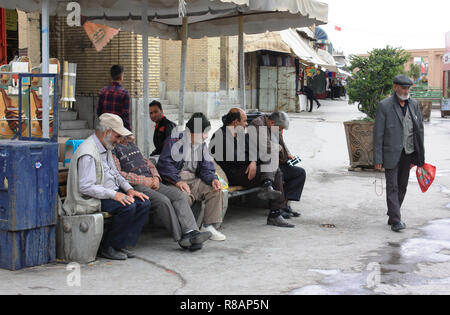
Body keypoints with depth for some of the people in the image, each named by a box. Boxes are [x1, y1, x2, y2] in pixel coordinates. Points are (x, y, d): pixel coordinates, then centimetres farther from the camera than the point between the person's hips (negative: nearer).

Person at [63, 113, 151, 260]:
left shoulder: (106, 148, 13)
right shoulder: (88, 153, -20)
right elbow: (85, 187, -26)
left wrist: (129, 189, 6)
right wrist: (114, 194, -27)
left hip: (110, 192, 10)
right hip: (93, 199, -10)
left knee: (144, 203, -7)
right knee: (128, 207, -29)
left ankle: (124, 245, -3)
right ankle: (108, 248, -13)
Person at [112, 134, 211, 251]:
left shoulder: (132, 144, 25)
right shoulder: (113, 148, -1)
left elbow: (148, 163, 26)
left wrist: (155, 177, 4)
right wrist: (144, 180, -14)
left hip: (151, 183, 8)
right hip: (135, 186, -7)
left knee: (178, 194, -17)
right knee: (162, 200, -30)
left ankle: (191, 232, -30)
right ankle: (182, 237, -23)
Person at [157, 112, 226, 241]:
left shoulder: (202, 145, 16)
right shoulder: (173, 143, -5)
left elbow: (206, 167, 11)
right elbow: (164, 165, -15)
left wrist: (213, 179, -12)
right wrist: (178, 181, -27)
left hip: (194, 181, 6)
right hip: (175, 182, -6)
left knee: (215, 190, -16)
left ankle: (208, 227, -14)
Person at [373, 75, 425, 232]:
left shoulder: (413, 104, 8)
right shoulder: (384, 106, -7)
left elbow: (419, 129, 12)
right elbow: (378, 134, -8)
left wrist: (420, 156, 8)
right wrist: (378, 159, -12)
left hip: (408, 153, 5)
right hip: (391, 153, -5)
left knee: (402, 186, 11)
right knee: (392, 187, -5)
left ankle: (392, 217, 22)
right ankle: (396, 221, -3)